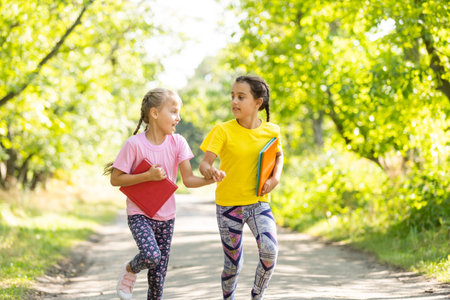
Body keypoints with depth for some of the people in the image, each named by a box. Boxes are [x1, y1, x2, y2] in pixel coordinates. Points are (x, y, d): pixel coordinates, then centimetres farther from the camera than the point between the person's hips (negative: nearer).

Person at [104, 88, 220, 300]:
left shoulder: (177, 142, -4)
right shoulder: (135, 144, -15)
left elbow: (189, 179, -7)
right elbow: (115, 179, -11)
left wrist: (211, 179, -25)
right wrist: (148, 175, -21)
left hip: (166, 216, 4)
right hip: (139, 213, -4)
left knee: (159, 274, 6)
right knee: (151, 255, -27)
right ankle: (130, 270, 6)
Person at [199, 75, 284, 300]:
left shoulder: (271, 131, -2)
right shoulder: (223, 131, -10)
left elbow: (278, 156, 18)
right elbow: (205, 162, -16)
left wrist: (275, 178, -2)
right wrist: (209, 170, -41)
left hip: (258, 203, 1)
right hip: (228, 205, -1)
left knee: (270, 252, -19)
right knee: (233, 263, 4)